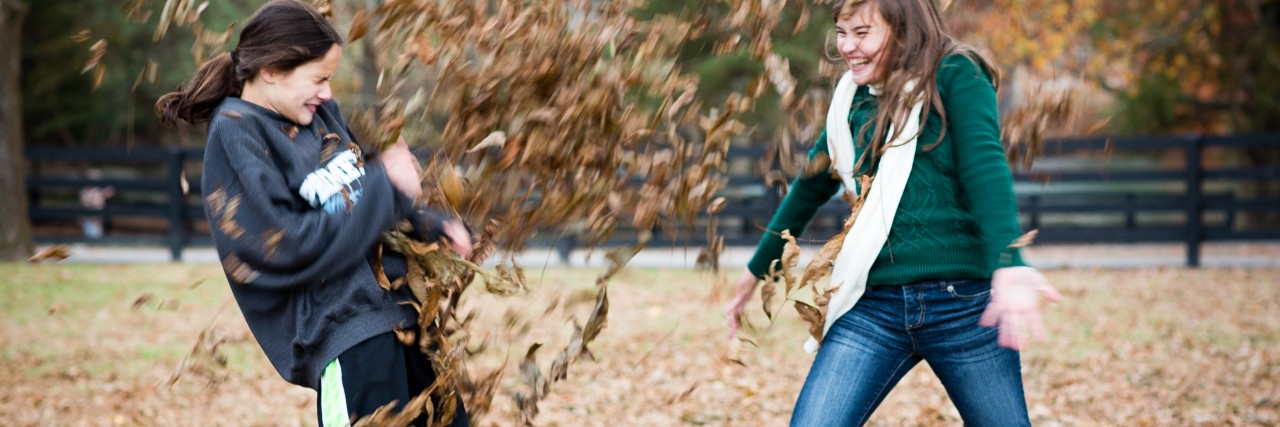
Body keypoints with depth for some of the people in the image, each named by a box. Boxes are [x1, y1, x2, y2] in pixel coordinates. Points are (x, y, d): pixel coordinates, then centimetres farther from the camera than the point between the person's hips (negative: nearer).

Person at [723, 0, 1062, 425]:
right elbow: (810, 187, 28)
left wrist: (1007, 264, -33)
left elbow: (985, 168, -17)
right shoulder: (852, 102, 14)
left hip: (963, 304, -4)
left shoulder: (956, 77, -2)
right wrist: (758, 269, 38)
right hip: (872, 308, 4)